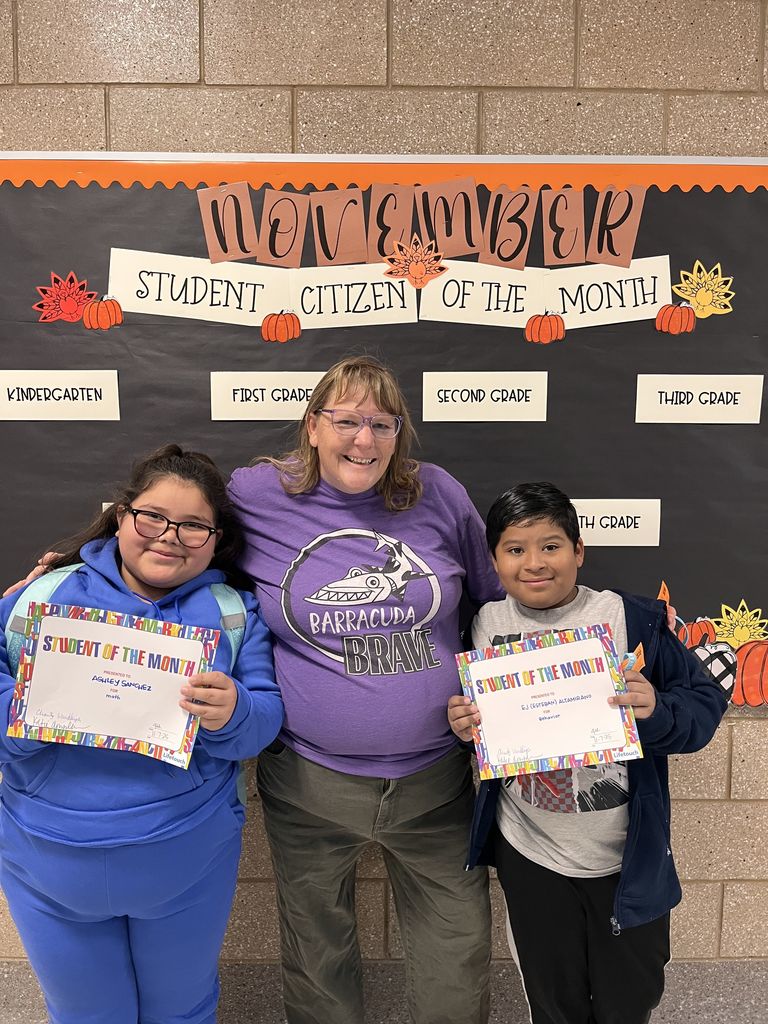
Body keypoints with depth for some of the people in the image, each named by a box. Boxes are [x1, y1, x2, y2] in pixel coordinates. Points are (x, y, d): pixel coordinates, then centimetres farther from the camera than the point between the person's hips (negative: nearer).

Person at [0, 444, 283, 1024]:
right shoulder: (47, 594, -4)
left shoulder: (236, 613, -4)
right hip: (48, 861, 1)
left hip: (185, 861, 0)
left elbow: (265, 721, -10)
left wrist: (231, 714, -30)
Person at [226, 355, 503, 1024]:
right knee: (316, 948, 22)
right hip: (310, 780, 0)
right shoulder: (255, 496, -8)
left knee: (459, 947, 18)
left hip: (436, 777, 1)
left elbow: (499, 596, 9)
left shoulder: (438, 495, -4)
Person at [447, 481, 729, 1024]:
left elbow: (706, 699, -10)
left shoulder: (632, 619, -14)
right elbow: (476, 726, 7)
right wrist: (464, 726, -15)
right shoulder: (486, 625, -6)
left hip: (627, 855, -1)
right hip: (530, 855, 2)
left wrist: (658, 712, -29)